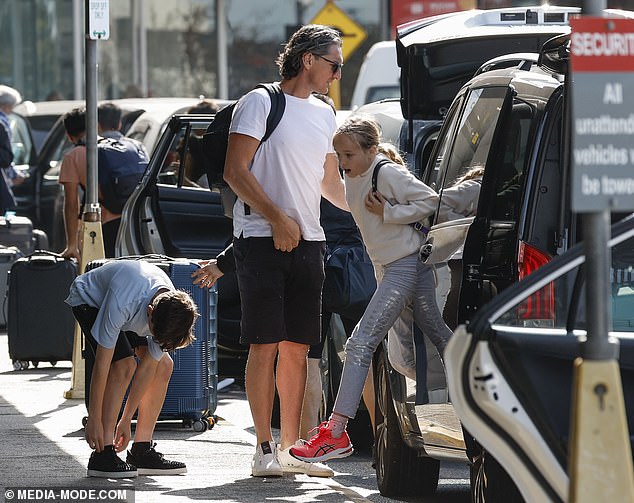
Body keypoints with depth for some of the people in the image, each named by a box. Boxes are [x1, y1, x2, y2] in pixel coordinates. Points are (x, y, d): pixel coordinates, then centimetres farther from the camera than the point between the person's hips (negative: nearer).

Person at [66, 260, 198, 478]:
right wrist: (94, 420, -32)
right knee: (124, 365, -26)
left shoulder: (172, 309, -27)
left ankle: (141, 452, 1)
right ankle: (102, 455, -25)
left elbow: (148, 366, -17)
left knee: (164, 366, -6)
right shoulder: (121, 303, -45)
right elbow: (102, 363, -37)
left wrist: (126, 420, -13)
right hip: (89, 300, -6)